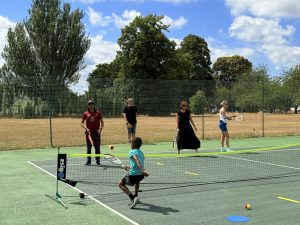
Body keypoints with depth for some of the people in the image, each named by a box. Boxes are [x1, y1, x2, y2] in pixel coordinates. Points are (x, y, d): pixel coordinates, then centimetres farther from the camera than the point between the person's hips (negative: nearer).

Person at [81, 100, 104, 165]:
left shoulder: (98, 113, 5)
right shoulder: (85, 114, 5)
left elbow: (102, 122, 9)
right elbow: (82, 123, 10)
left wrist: (100, 129, -8)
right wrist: (86, 128, -7)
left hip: (96, 132, 0)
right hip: (89, 132, 1)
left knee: (97, 147, 0)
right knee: (88, 147, 5)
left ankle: (98, 161, 7)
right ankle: (88, 161, 14)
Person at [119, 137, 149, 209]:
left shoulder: (132, 152, -3)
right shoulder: (141, 152, 18)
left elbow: (137, 161, -21)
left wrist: (142, 170, -34)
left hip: (133, 174, -7)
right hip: (141, 175, 7)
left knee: (121, 184, 11)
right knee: (137, 181, 40)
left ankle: (133, 197, -6)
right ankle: (135, 196, 44)